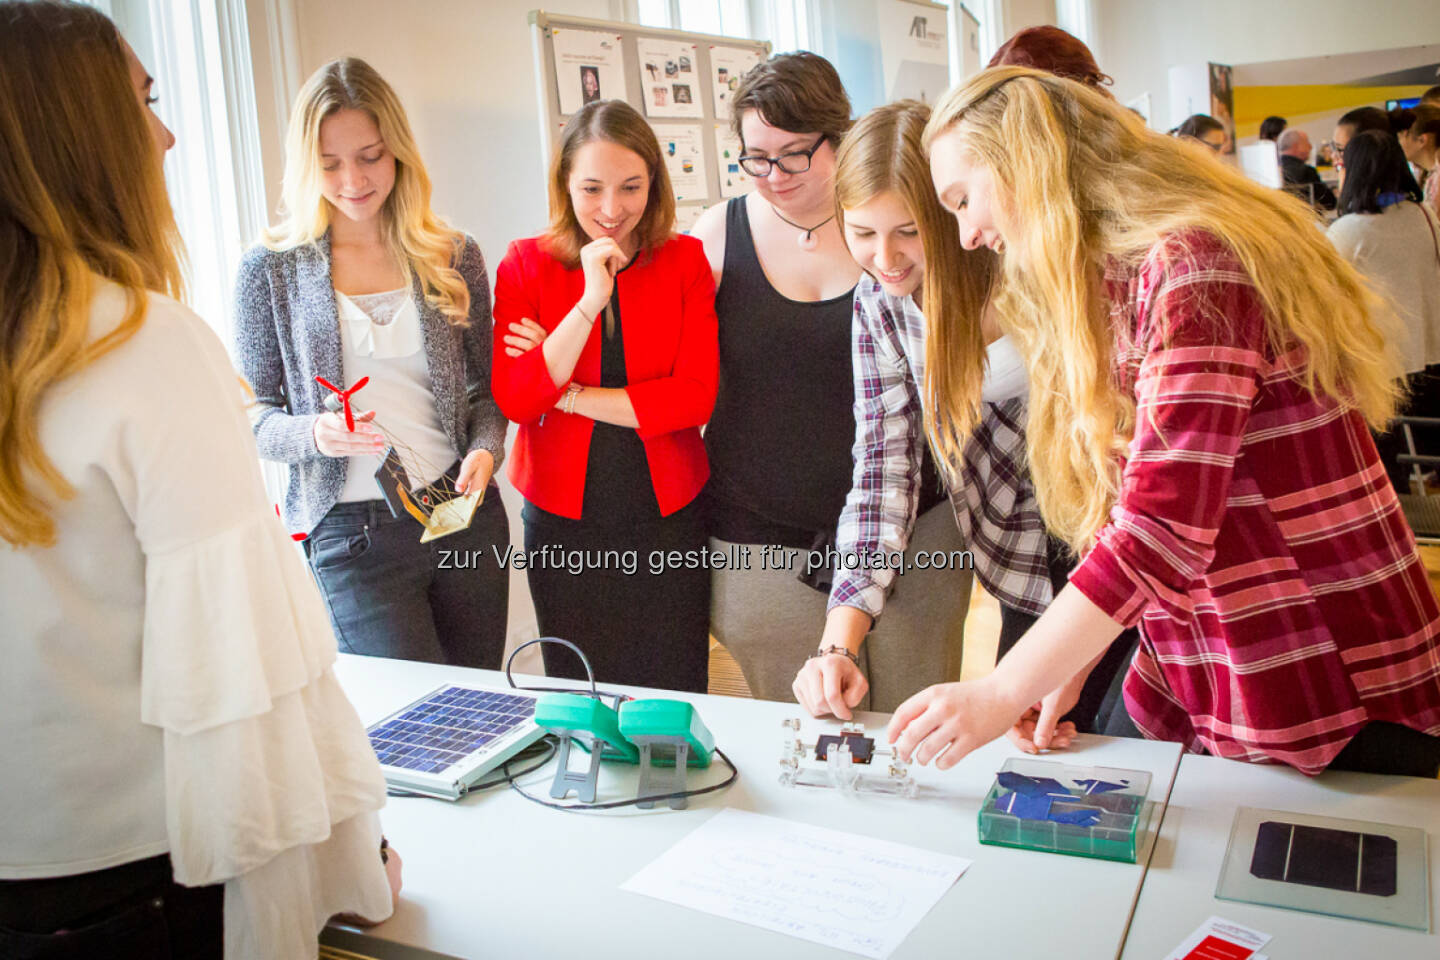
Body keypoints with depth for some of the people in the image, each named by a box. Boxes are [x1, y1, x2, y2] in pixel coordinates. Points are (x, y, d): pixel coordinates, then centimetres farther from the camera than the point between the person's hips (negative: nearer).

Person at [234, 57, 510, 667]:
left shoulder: (453, 256, 5)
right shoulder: (271, 269, 0)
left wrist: (485, 448, -10)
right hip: (353, 533, -2)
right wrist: (312, 434, -18)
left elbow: (485, 388, 10)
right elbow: (253, 416, 2)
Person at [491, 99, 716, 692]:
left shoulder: (685, 261, -1)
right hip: (564, 522, 0)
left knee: (676, 701, 10)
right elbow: (514, 399, -12)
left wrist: (569, 395, -13)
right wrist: (591, 299, -19)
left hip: (669, 516, 0)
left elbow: (696, 396, -10)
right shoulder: (526, 265, -1)